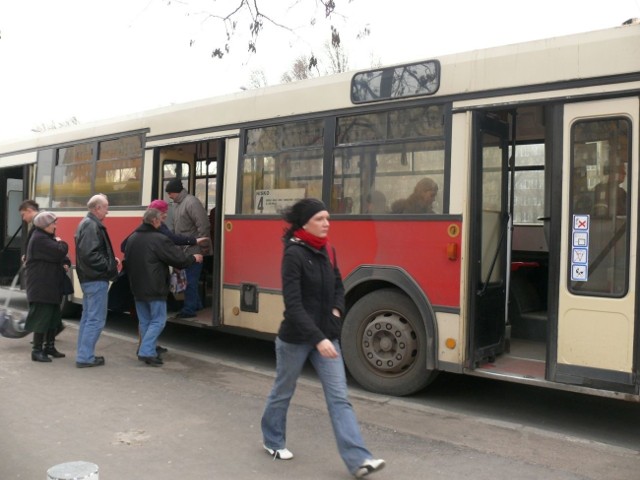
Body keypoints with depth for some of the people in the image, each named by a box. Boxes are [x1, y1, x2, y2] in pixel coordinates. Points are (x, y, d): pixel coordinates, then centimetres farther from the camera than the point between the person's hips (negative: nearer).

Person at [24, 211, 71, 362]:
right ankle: (37, 351, 0)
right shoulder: (39, 239, -16)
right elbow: (59, 252, -26)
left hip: (51, 286, 10)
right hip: (41, 287, -10)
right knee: (41, 317, -6)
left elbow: (61, 255, 18)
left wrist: (65, 263, -4)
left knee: (54, 317, 14)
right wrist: (61, 243, -5)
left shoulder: (48, 237, 17)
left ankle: (49, 346, 25)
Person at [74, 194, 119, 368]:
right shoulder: (92, 225, -17)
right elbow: (90, 254, -26)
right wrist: (109, 265, -16)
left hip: (89, 278, 11)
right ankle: (85, 357, 0)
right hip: (96, 280, -11)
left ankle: (84, 354, 23)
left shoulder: (87, 223, 16)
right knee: (96, 320, -5)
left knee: (87, 317, 15)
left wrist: (110, 259, 8)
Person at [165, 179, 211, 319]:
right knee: (188, 279, 15)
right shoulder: (176, 204, 12)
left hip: (193, 250, -9)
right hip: (183, 249, 9)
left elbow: (203, 226, -20)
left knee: (189, 280, -3)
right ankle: (196, 304, 28)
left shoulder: (191, 202, -16)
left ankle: (189, 309, 6)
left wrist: (202, 246, -19)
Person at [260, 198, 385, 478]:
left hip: (326, 336, 6)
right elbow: (293, 304, -25)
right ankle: (272, 440, 39)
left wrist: (336, 312, 2)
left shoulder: (327, 251, 3)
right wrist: (318, 339, -30)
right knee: (283, 391, 15)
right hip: (295, 338, -5)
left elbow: (338, 286, 20)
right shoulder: (294, 254, -18)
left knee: (339, 397, 0)